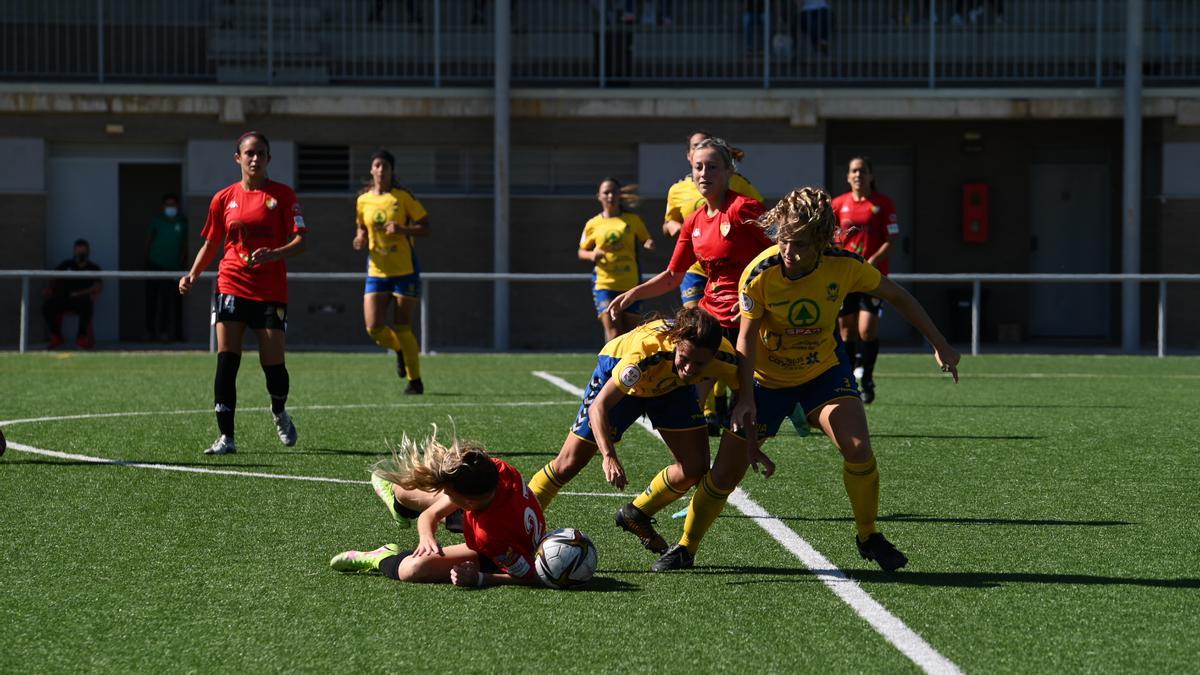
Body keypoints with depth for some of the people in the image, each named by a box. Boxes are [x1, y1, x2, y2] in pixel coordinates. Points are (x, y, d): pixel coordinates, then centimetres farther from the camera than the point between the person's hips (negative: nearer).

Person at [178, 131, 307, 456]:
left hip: (271, 291, -1)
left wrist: (273, 254, -24)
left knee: (272, 362, 0)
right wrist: (193, 274, 1)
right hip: (232, 286, 1)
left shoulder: (283, 195, 0)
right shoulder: (224, 198, 8)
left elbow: (299, 240, -5)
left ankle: (280, 414, 32)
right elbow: (211, 244, 16)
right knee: (226, 360, -10)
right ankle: (226, 437, -7)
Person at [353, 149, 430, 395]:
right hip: (377, 271, 4)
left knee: (402, 327, -2)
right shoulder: (363, 201, 5)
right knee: (373, 327, -7)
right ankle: (400, 350, 26)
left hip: (405, 270, -4)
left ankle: (415, 381, 14)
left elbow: (425, 228, -4)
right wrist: (360, 239, -2)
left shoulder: (403, 197, -6)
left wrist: (403, 229, -22)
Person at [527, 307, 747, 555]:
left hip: (671, 385, 4)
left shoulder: (722, 355, -34)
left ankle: (636, 515, 17)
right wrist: (609, 457, -57)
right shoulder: (646, 350, -46)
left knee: (695, 467, -8)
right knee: (569, 464, -6)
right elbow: (599, 406, -44)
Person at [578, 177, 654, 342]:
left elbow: (646, 240, 12)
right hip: (604, 284, -1)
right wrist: (592, 255, -9)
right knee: (613, 332, -15)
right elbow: (582, 251, 14)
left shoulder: (633, 220, 5)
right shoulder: (593, 224, 5)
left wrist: (649, 244, -13)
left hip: (631, 284, 1)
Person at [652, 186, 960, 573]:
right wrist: (745, 399, -27)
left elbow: (896, 296, -5)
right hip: (767, 377, -1)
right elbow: (746, 338, -18)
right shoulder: (760, 274, -28)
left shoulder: (843, 266, -22)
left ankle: (868, 537, 3)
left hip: (824, 370, 1)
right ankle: (686, 547, 15)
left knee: (857, 447, -20)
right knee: (727, 468, -6)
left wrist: (939, 344, -1)